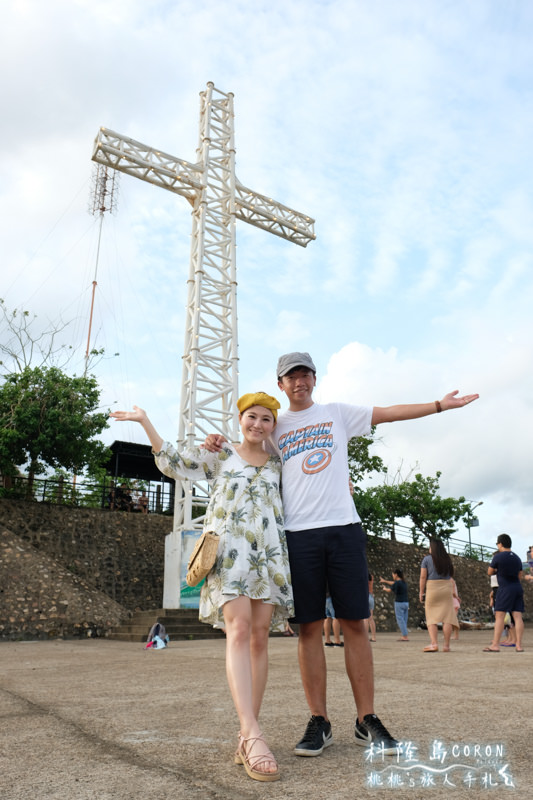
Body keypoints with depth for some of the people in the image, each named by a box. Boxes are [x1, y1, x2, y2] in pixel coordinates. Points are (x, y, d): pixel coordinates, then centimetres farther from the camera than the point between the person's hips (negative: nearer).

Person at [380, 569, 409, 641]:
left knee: (400, 620, -2)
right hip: (406, 603, 8)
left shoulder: (397, 583, -12)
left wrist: (385, 588, 19)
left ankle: (405, 636, -4)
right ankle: (404, 635, 11)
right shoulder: (404, 582, 12)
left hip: (399, 603, -8)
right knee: (404, 621, 12)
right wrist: (385, 581, 37)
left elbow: (389, 590, -3)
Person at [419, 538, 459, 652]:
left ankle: (434, 643, -12)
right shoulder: (448, 559, 7)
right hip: (446, 588, 3)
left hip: (432, 589, -2)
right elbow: (450, 576, 11)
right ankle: (446, 645, 0)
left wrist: (421, 592, 0)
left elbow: (423, 577, -6)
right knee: (447, 617, 3)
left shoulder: (427, 559, -3)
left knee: (432, 617, 2)